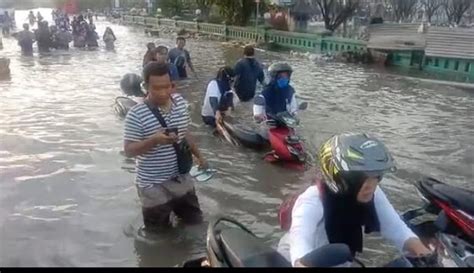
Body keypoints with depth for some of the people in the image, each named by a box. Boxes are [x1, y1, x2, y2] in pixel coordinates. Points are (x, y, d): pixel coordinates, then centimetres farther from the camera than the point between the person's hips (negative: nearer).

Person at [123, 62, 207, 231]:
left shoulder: (181, 103, -1)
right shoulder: (136, 115, -20)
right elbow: (128, 150, -17)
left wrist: (198, 156, 18)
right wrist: (153, 140, -33)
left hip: (181, 179, 5)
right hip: (153, 185, -5)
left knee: (196, 223, 21)